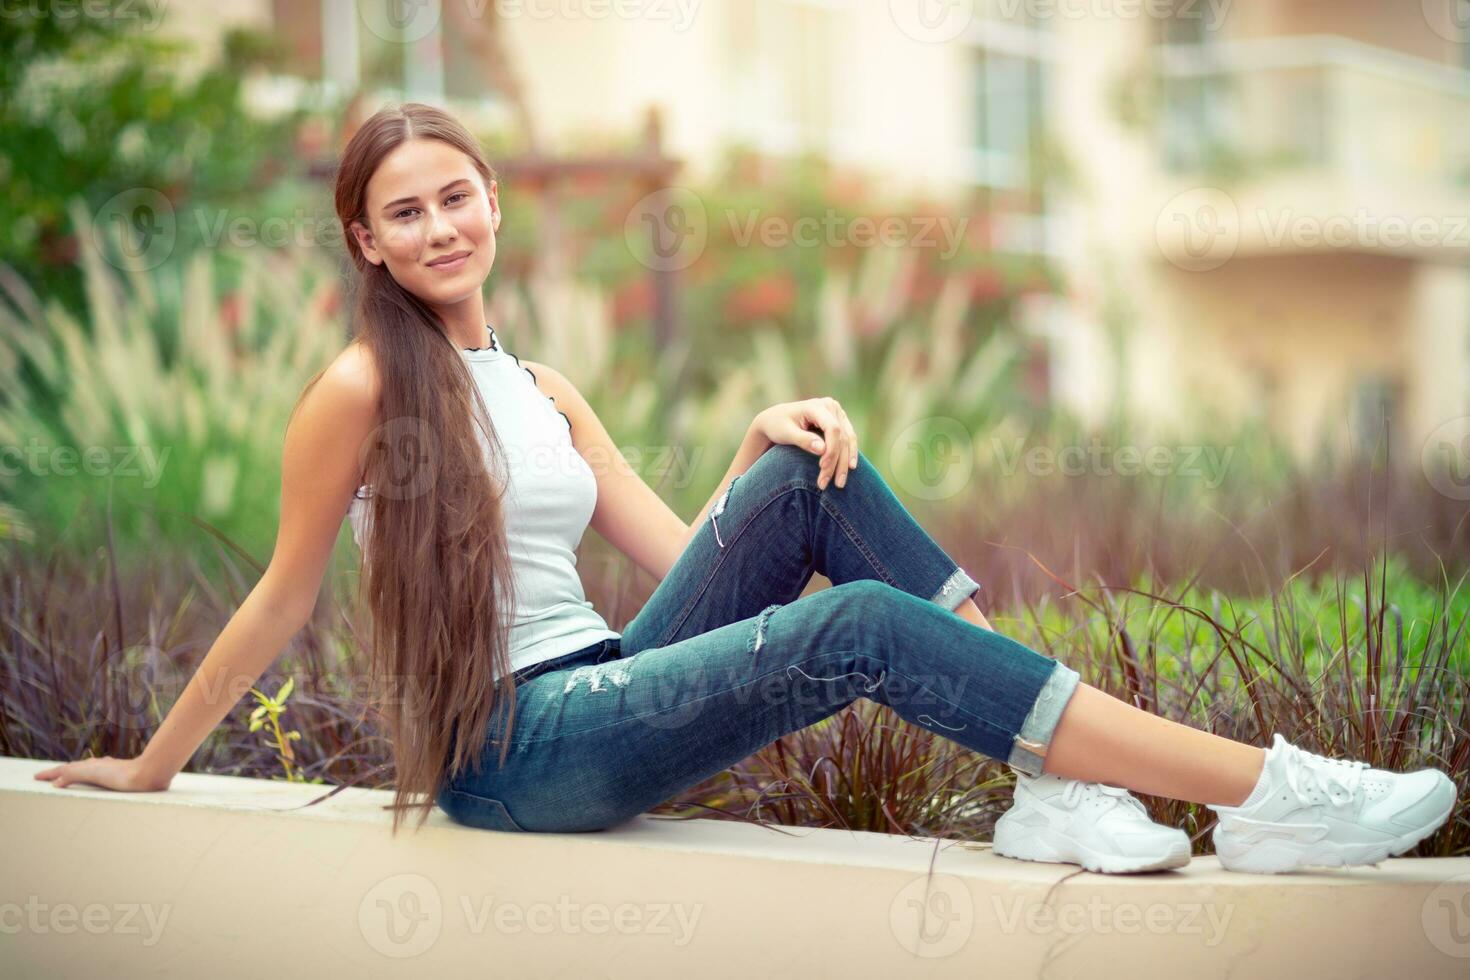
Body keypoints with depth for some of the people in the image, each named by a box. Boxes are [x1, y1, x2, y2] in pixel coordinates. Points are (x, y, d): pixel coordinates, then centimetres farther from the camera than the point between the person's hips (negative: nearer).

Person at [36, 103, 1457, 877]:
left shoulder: (543, 391, 17)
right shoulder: (363, 390, -5)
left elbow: (680, 556, 13)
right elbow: (282, 600, 2)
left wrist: (760, 446, -3)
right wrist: (148, 771, 6)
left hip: (607, 696, 7)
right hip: (506, 754, -7)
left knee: (814, 477, -13)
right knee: (867, 625, -27)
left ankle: (1058, 789, -20)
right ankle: (1268, 797, -30)